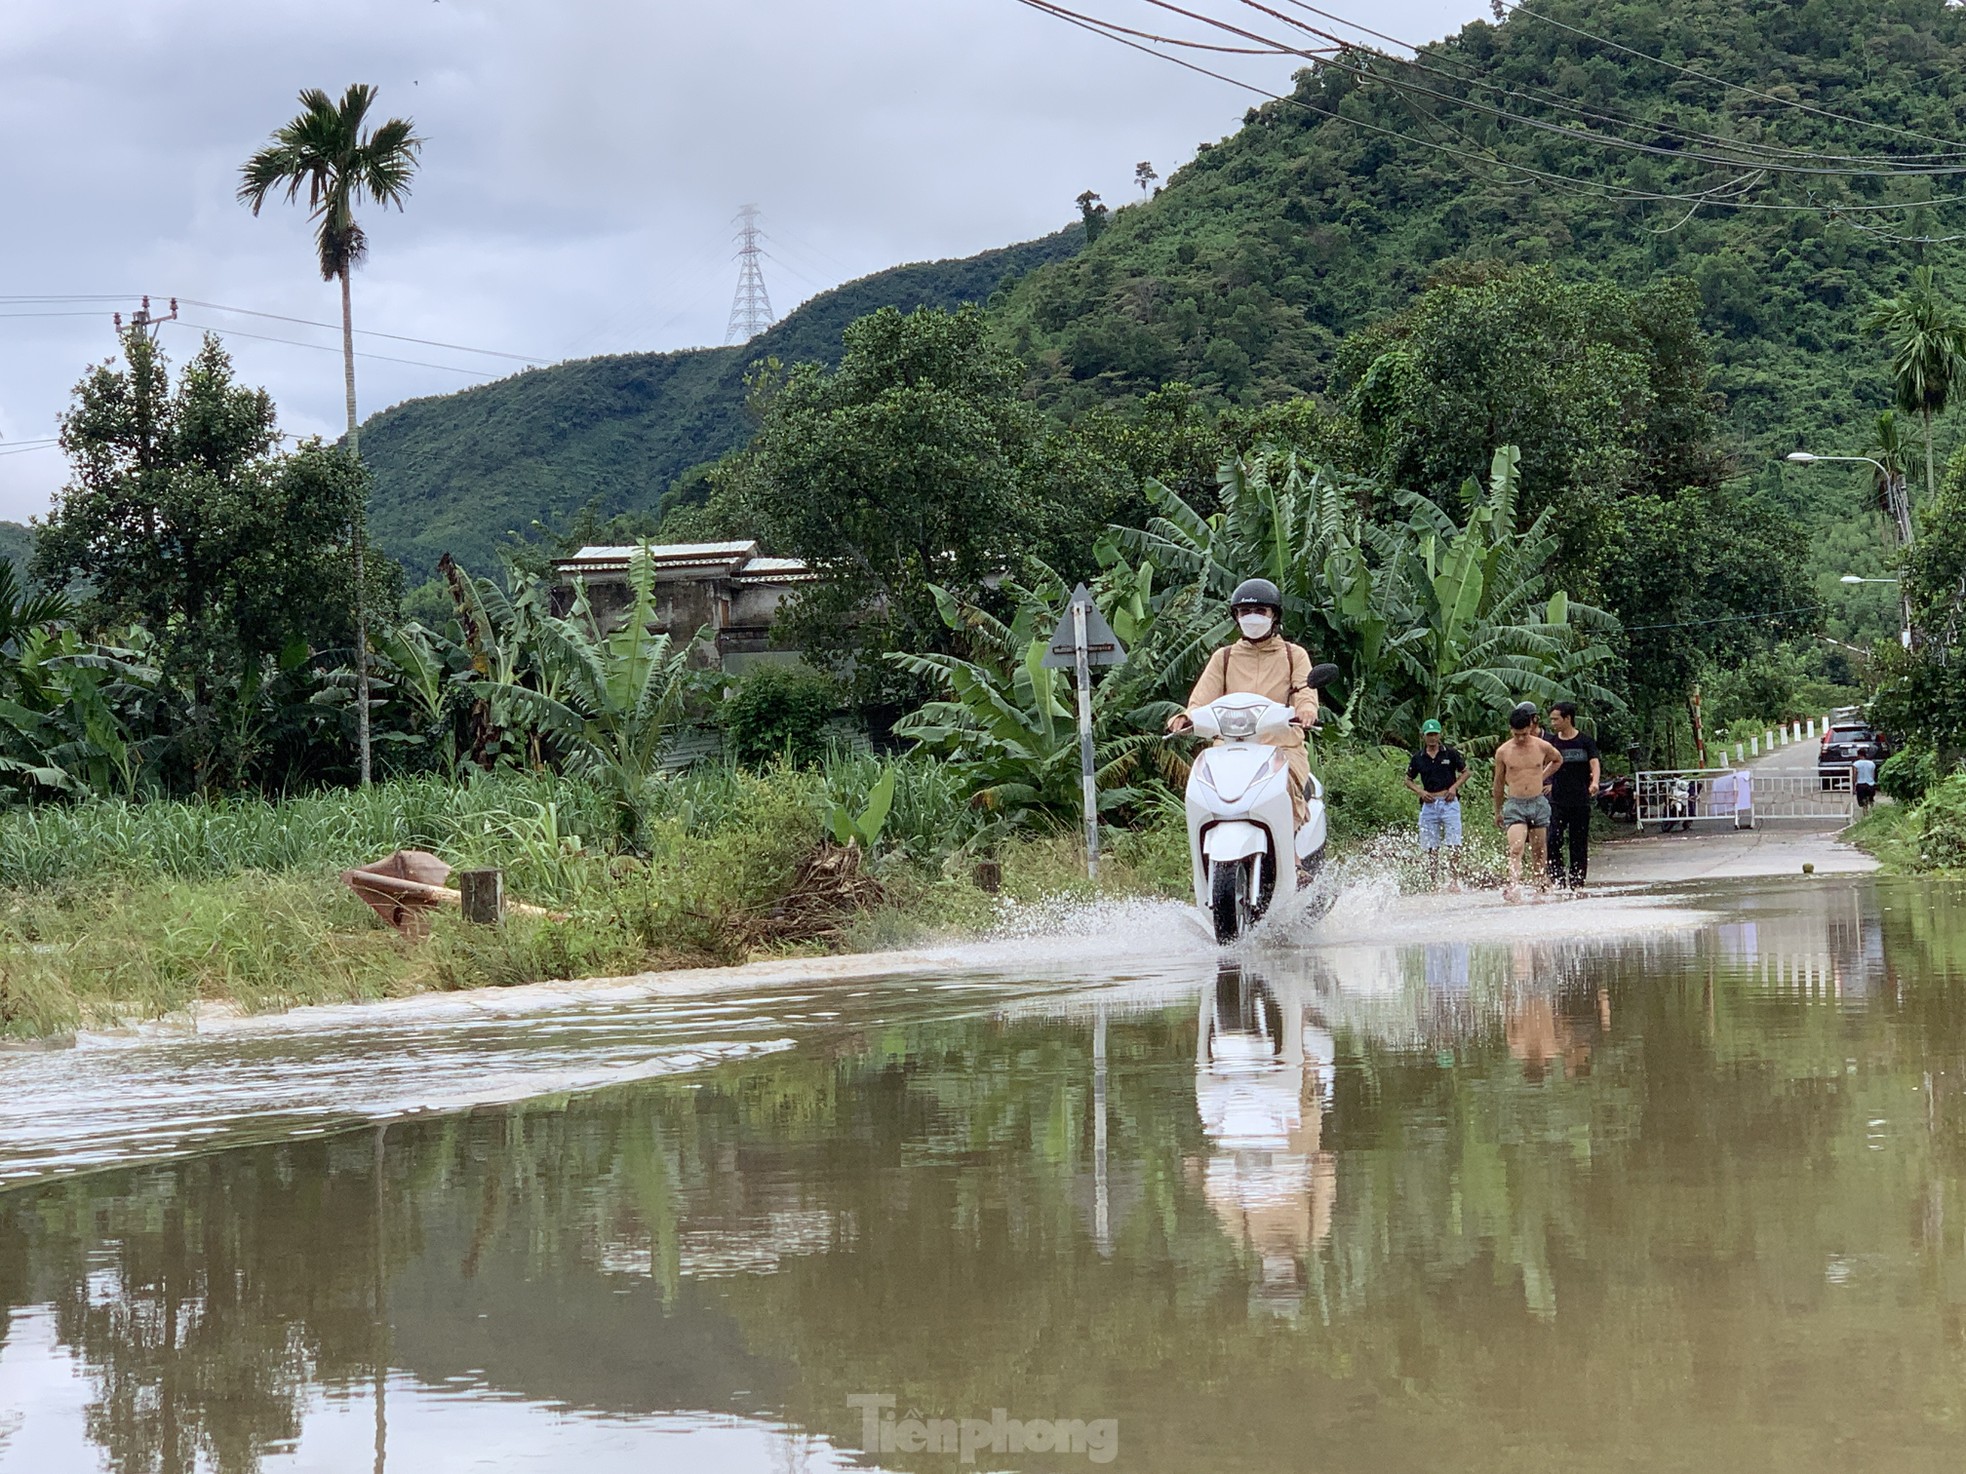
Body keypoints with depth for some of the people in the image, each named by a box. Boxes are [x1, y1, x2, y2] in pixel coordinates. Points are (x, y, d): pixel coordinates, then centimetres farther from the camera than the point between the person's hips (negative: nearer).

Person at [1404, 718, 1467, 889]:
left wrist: (1454, 787, -5)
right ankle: (1433, 883, 9)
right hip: (1429, 804, 2)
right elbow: (1408, 780, 17)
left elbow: (1465, 772, 10)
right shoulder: (1418, 758, 7)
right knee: (1432, 848, 3)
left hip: (1449, 803, -2)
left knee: (1454, 846, -10)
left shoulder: (1450, 753, 2)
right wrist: (1419, 791, -1)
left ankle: (1453, 881, -4)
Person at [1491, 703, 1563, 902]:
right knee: (1515, 850, -20)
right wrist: (1498, 811, 17)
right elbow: (1499, 783, 10)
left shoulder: (1542, 747, 0)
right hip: (1514, 805, -2)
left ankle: (1542, 887, 20)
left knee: (1538, 852, 9)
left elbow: (1558, 760, 23)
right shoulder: (1503, 752, -2)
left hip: (1538, 803, 2)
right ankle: (1514, 888, -32)